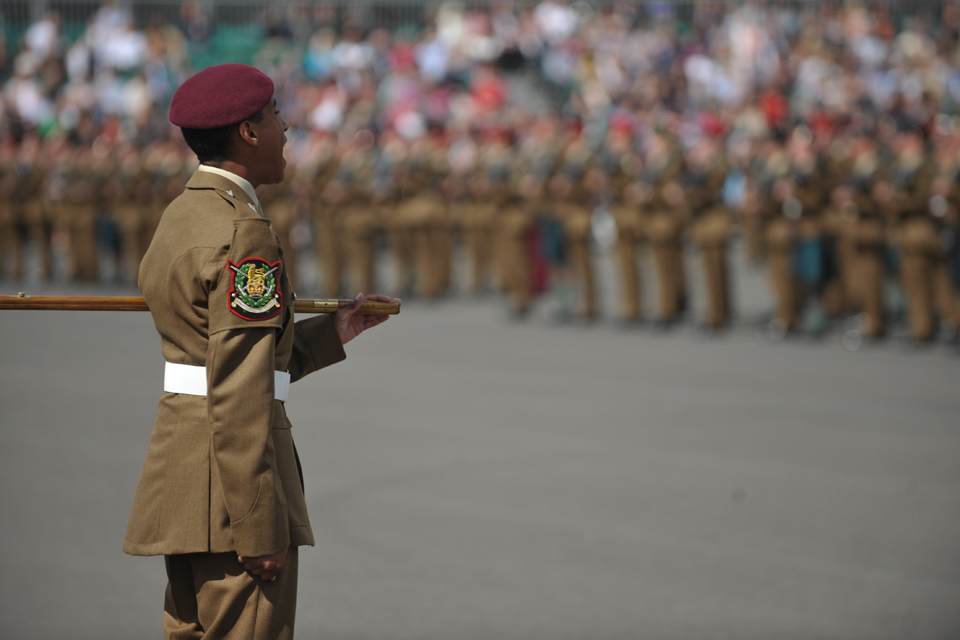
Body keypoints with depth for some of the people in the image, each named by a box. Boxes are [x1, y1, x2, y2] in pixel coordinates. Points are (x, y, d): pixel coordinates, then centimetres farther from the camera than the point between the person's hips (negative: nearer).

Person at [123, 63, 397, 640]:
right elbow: (238, 396, -20)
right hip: (234, 478, -10)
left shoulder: (181, 220, 15)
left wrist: (339, 330, 21)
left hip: (180, 464, 10)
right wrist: (261, 529, -19)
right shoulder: (245, 236, -15)